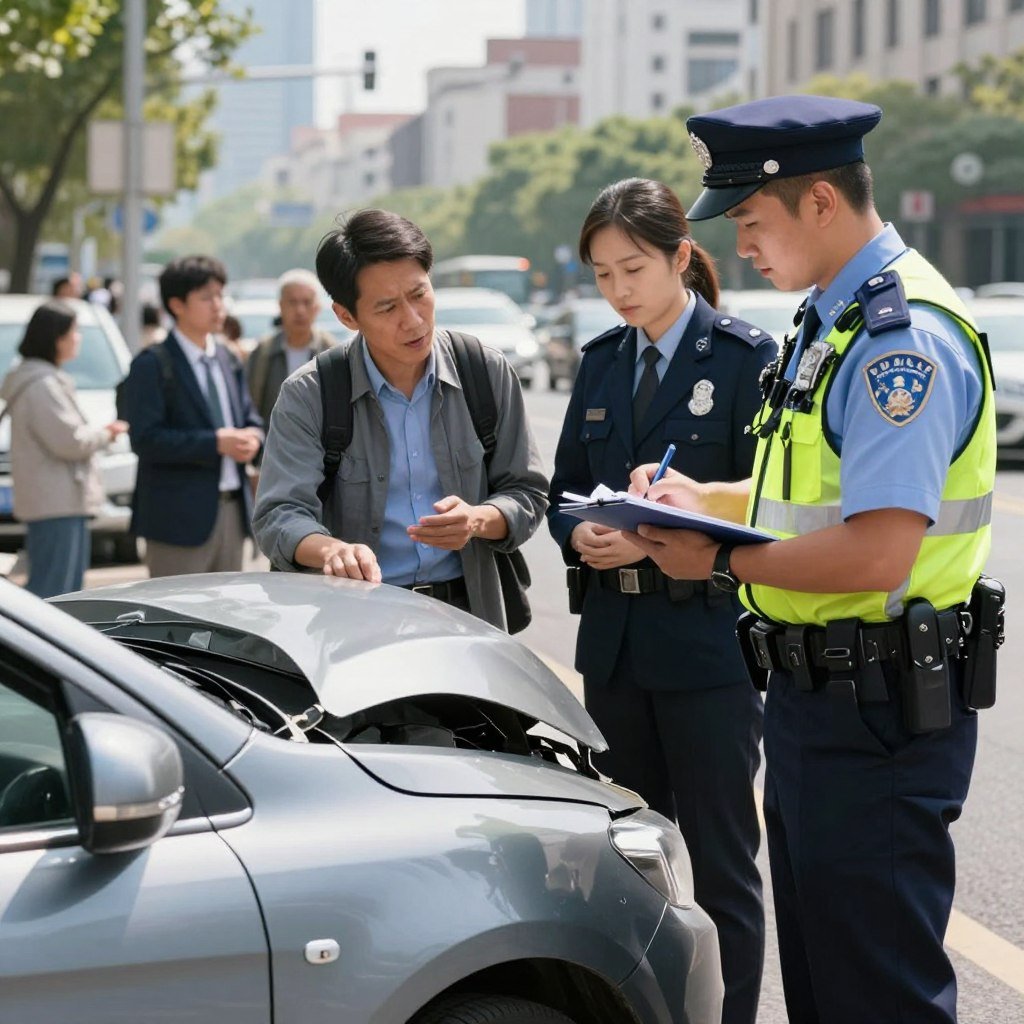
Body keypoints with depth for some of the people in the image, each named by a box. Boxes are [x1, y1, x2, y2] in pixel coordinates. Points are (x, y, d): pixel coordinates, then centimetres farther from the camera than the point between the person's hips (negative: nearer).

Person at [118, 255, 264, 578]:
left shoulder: (228, 361, 15)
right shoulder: (152, 366, -9)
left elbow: (250, 418, 19)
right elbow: (146, 439, -17)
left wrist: (251, 437, -6)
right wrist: (215, 442, -22)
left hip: (232, 511, 7)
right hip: (180, 514, -7)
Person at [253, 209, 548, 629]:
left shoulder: (489, 373, 7)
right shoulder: (307, 397, 0)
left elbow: (527, 495, 12)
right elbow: (278, 516, -9)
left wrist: (478, 520, -12)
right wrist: (330, 549, -32)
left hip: (467, 610, 2)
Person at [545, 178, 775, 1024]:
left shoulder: (744, 356, -7)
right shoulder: (602, 362, 11)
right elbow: (566, 488, 14)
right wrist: (580, 535, -8)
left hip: (708, 635, -6)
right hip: (617, 637, 6)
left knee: (720, 858, 2)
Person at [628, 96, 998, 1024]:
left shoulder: (903, 335, -21)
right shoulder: (836, 318, 12)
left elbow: (876, 551, -28)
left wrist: (720, 561, -16)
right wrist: (706, 498, 13)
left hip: (875, 715, -10)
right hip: (816, 698, 10)